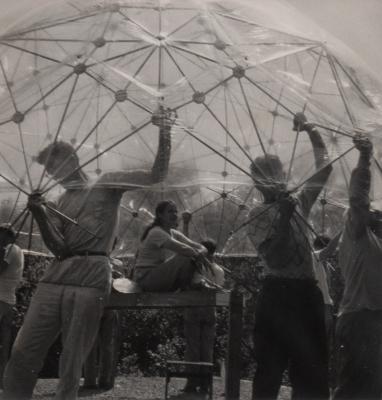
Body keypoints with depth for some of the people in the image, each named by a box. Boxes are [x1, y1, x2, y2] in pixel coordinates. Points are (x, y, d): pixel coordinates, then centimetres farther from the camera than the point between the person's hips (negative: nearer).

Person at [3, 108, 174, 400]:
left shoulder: (107, 184, 12)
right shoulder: (59, 203, 21)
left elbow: (157, 175, 3)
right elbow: (59, 248, 6)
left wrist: (164, 134, -9)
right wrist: (40, 215, -8)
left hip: (92, 278, -4)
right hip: (55, 277, 4)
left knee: (72, 364, -5)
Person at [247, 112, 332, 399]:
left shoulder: (299, 203, 9)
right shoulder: (258, 215, -5)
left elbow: (324, 168, 11)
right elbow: (275, 258, -16)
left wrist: (312, 131, 6)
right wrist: (284, 218, -22)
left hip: (307, 292, 6)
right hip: (278, 294, -5)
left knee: (312, 365, 10)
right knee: (271, 366, 1)